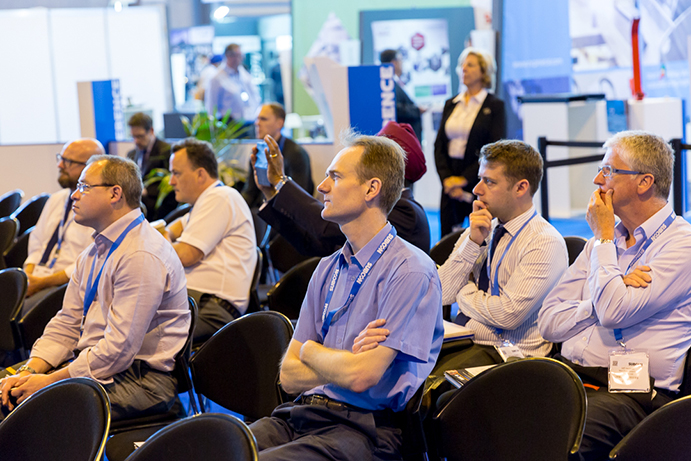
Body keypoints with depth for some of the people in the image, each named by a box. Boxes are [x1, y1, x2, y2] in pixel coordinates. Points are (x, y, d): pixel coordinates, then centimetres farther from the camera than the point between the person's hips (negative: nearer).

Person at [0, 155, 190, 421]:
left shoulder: (142, 257, -18)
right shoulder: (96, 250, 16)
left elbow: (119, 348, -22)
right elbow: (67, 324, 14)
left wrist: (51, 380, -17)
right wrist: (29, 370, -3)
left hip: (141, 378, -9)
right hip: (91, 363, 9)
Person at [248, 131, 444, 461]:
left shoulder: (410, 271, -8)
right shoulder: (328, 269, 18)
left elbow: (360, 377, -16)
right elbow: (289, 376, 13)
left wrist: (310, 350, 4)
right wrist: (347, 361, -6)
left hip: (364, 428, -7)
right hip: (303, 414, 7)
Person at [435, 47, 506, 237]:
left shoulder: (494, 106, -1)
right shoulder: (450, 104, 14)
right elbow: (439, 145, 11)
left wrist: (464, 179, -13)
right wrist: (447, 178, -4)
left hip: (478, 183, -5)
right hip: (451, 183, 5)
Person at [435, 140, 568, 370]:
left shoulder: (546, 243, -9)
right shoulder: (481, 228, 12)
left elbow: (508, 314, -17)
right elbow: (442, 294, 4)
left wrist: (463, 294, -1)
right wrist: (473, 242, -6)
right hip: (463, 340, 6)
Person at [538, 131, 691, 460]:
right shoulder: (600, 243, 23)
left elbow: (613, 312, -14)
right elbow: (549, 322, 14)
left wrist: (604, 237, 0)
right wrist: (616, 290, -1)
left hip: (635, 391, -6)